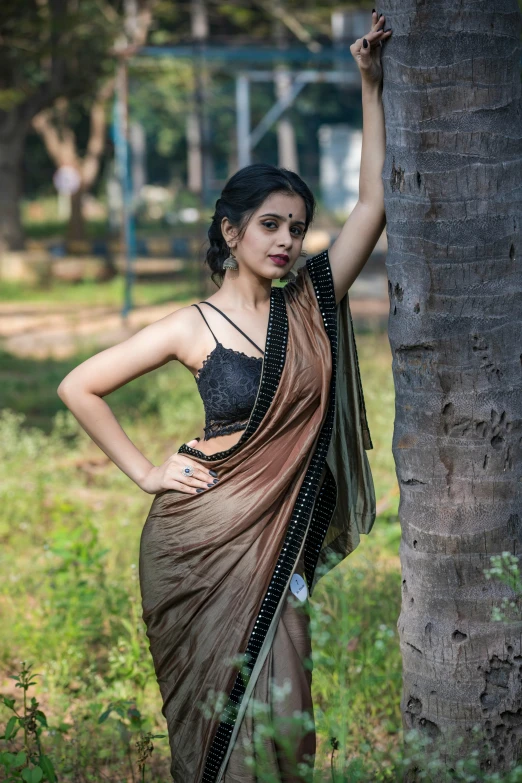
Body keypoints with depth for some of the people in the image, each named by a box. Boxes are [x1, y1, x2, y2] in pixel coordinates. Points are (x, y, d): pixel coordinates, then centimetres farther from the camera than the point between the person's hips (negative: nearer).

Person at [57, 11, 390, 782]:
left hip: (279, 543, 3)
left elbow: (374, 202, 0)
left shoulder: (312, 306, 4)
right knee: (214, 707, 3)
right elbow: (79, 387, 2)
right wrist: (143, 472, 1)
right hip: (203, 537, -3)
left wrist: (372, 86, -4)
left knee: (277, 711, 2)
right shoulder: (193, 328, -4)